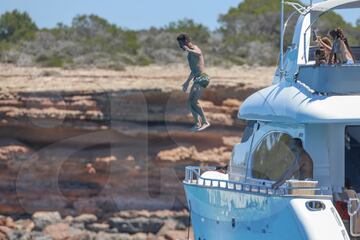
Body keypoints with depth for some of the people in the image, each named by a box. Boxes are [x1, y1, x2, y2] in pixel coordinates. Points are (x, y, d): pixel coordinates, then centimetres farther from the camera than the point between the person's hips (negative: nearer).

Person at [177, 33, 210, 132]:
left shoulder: (194, 49, -11)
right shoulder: (191, 52, 20)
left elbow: (198, 53, -40)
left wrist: (188, 50, -32)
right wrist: (187, 82, 37)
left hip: (202, 78, -11)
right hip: (198, 79, 11)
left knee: (194, 101, -17)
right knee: (190, 101, 13)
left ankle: (205, 122, -13)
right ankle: (197, 124, 17)